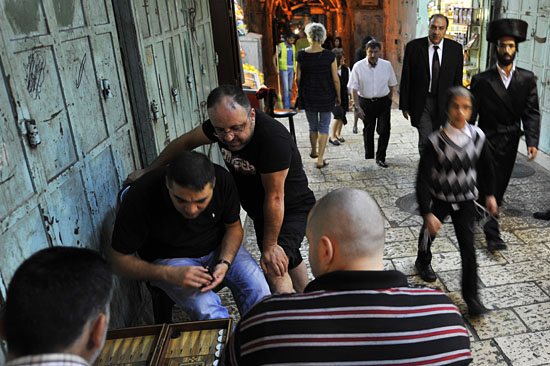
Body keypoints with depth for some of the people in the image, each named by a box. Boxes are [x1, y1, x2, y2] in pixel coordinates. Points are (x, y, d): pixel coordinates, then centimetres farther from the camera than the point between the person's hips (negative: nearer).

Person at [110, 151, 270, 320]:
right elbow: (119, 260, -18)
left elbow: (234, 227, -3)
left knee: (257, 287, -18)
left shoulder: (223, 180, -20)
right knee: (206, 309, -27)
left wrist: (224, 263, -21)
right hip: (170, 258, -2)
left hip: (219, 249, 3)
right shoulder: (140, 197, -28)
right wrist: (169, 274, -31)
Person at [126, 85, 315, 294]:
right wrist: (149, 171, 6)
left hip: (293, 208, -7)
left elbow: (274, 197, -31)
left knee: (275, 269, -26)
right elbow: (186, 142, 0)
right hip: (259, 209, 7)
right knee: (289, 259, 26)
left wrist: (269, 246, -21)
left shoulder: (274, 139, -39)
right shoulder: (224, 123, -18)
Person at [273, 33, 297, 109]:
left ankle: (289, 104, 18)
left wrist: (295, 68, 10)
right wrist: (276, 69, -12)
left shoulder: (293, 46, 10)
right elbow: (274, 57, -5)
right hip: (284, 69, -5)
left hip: (291, 69, 5)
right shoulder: (280, 46, -6)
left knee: (290, 88, 9)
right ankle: (286, 106, -8)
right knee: (285, 88, -10)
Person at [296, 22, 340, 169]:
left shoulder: (301, 55, -8)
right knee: (324, 127, 9)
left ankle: (314, 151, 40)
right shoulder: (329, 56, -13)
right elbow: (336, 80, -8)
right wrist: (338, 97, 5)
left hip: (308, 96, 2)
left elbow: (298, 78, -1)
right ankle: (320, 159, 7)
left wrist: (301, 93, 15)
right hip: (326, 96, -2)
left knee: (313, 126, 20)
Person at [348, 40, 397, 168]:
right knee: (368, 130, 12)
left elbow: (391, 85, 10)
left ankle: (380, 157, 7)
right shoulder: (358, 66, -9)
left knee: (384, 130, -7)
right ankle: (368, 155, 31)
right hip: (365, 102, -1)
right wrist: (357, 107, -14)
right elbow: (353, 89, -9)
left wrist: (389, 101, 13)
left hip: (383, 102, 1)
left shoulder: (387, 65, -3)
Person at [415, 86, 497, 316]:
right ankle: (423, 262, 55)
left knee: (468, 247, -2)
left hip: (466, 200, 1)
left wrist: (489, 194, 12)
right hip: (439, 199, -1)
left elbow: (486, 167, 7)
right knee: (428, 234, 21)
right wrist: (427, 213, -28)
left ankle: (471, 296, 13)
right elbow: (423, 179, -24)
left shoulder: (478, 137, -13)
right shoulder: (436, 141, -24)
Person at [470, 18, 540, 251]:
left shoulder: (527, 79, 1)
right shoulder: (481, 80, -7)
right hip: (487, 141, -4)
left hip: (510, 143, 4)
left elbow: (532, 112, -2)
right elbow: (471, 114, -5)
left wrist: (532, 141, -13)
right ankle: (492, 234, -1)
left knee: (500, 185, 15)